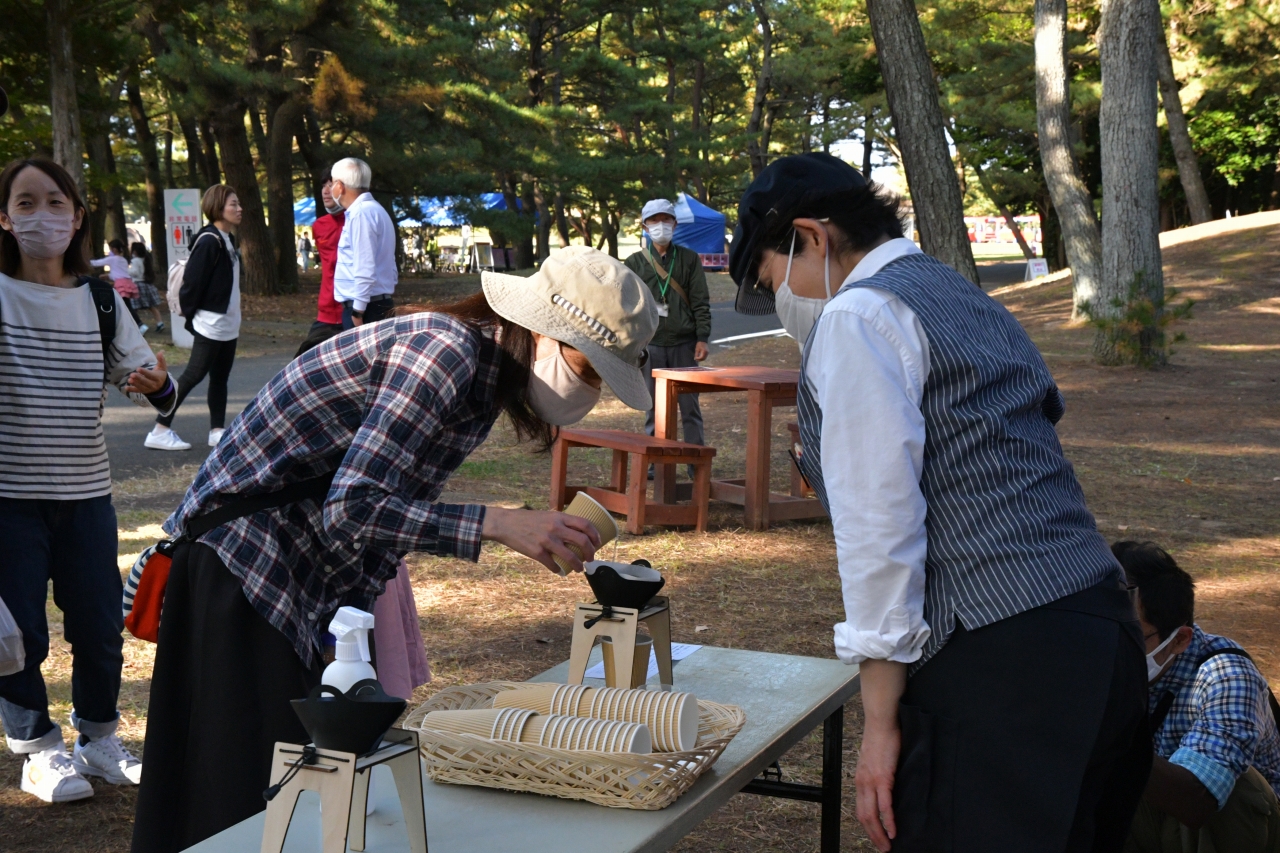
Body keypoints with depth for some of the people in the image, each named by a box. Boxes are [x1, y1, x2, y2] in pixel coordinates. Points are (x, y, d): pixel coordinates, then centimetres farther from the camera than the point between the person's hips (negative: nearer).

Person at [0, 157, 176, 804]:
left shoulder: (100, 300, 4)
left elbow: (145, 377, 9)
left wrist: (155, 384, -15)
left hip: (86, 490, 3)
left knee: (100, 627, 9)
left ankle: (98, 738, 28)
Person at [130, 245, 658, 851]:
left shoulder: (485, 370, 7)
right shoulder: (448, 353, -24)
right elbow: (350, 511, -28)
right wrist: (499, 525, -31)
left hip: (321, 574, 10)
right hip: (246, 566, -9)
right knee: (247, 788, -3)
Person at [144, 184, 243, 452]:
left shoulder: (227, 239, 13)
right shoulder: (208, 241, -17)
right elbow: (192, 280, -19)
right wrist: (190, 314, -13)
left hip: (228, 325, 9)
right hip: (211, 324, -9)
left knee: (220, 378, 10)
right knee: (194, 375, -7)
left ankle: (217, 431, 15)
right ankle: (160, 431, -3)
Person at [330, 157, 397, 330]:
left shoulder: (361, 213, -13)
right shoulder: (373, 210, 18)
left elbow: (365, 269, -20)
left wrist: (358, 311, -19)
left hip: (364, 306, -10)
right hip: (378, 304, 10)